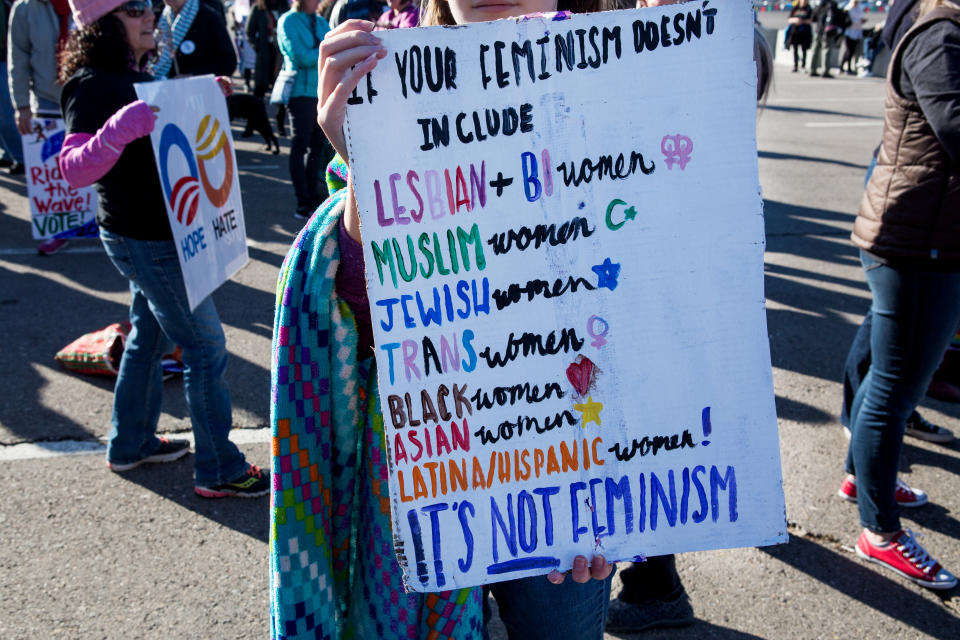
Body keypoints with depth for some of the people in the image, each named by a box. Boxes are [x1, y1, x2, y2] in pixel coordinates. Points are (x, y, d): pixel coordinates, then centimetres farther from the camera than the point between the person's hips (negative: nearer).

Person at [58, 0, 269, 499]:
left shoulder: (138, 76, 12)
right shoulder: (93, 85, -17)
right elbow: (74, 169, -25)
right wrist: (119, 130, -41)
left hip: (161, 231, 10)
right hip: (146, 238, -10)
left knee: (150, 335, 20)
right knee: (205, 347, -5)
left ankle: (130, 444, 36)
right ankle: (219, 471, 6)